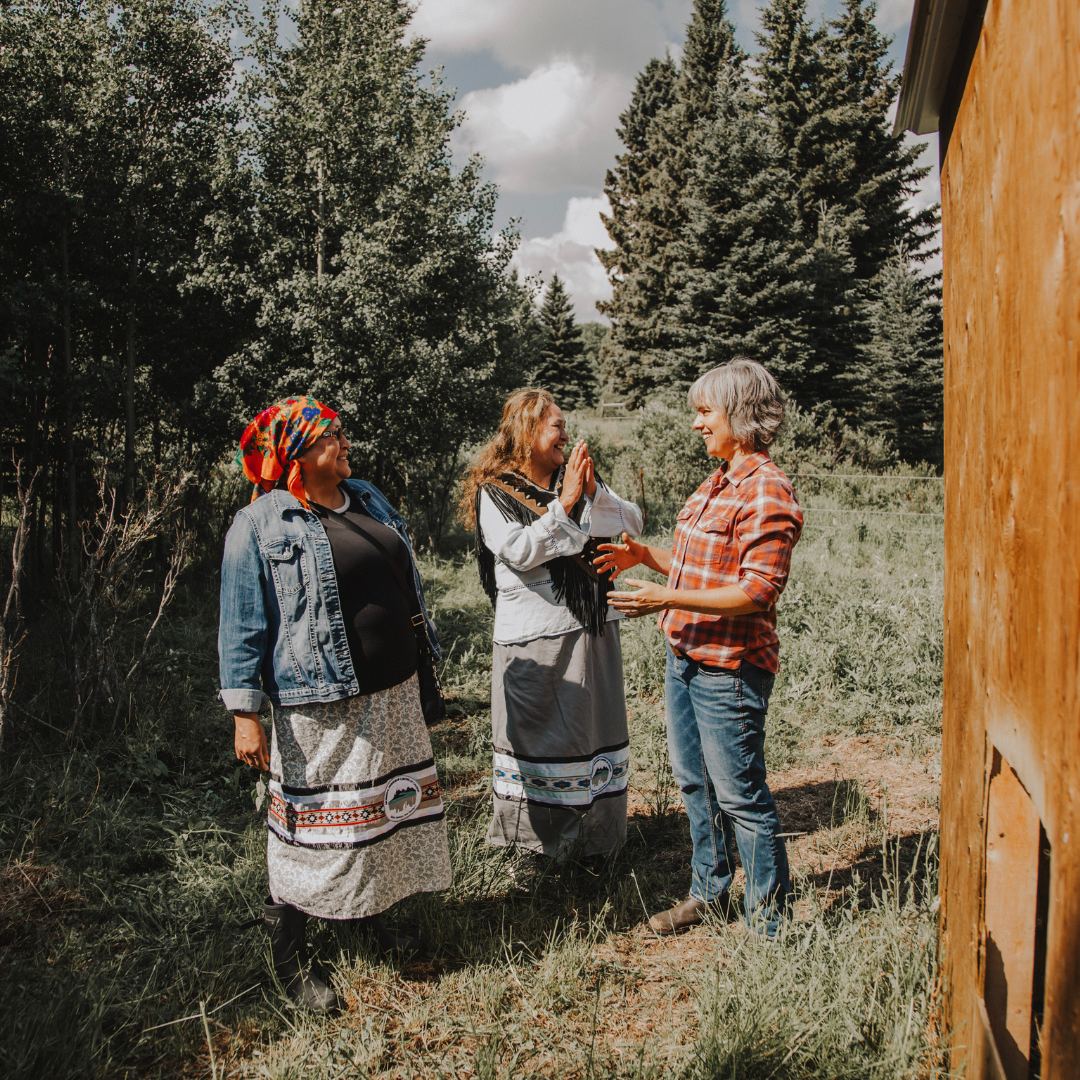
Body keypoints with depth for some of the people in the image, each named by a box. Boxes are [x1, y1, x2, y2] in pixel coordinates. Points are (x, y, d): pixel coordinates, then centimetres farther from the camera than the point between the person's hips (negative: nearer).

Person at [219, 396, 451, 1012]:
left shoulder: (368, 499, 9)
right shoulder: (261, 526, -11)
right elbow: (242, 627, -11)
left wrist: (413, 655, 23)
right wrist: (245, 713, -15)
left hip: (394, 693, 7)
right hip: (321, 704, -7)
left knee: (390, 810, 17)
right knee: (315, 824, 2)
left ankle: (371, 916, 39)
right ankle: (288, 953, 22)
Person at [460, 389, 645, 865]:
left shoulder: (576, 476, 9)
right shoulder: (495, 492, -5)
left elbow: (633, 523, 3)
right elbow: (520, 550, -19)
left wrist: (593, 493, -12)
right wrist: (565, 502, -20)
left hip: (592, 626, 5)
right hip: (533, 634, -5)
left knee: (594, 726, 12)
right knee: (535, 731, 2)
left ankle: (594, 830, 28)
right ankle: (535, 833, 18)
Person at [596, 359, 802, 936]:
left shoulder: (767, 491, -17)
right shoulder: (716, 484, 14)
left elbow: (758, 589, -23)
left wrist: (668, 597, -25)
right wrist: (645, 556, 7)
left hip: (729, 670, -10)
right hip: (685, 657, 10)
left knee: (740, 795, 1)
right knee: (696, 784, 19)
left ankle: (769, 923, 17)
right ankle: (708, 892, 37)